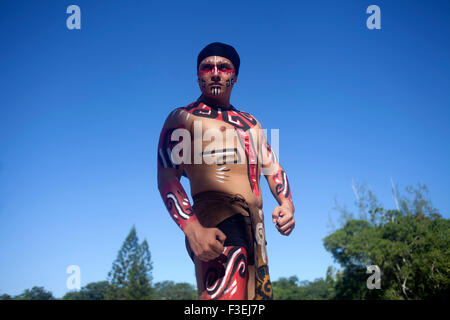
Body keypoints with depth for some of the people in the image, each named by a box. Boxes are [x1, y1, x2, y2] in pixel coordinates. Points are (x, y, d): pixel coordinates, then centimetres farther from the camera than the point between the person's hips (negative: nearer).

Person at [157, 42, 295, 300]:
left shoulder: (250, 123, 27)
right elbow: (167, 178, -5)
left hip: (256, 227, 7)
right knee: (228, 295, -24)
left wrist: (287, 205, 2)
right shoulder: (183, 117, 6)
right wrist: (193, 230, -21)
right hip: (219, 221, -7)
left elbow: (273, 169, 25)